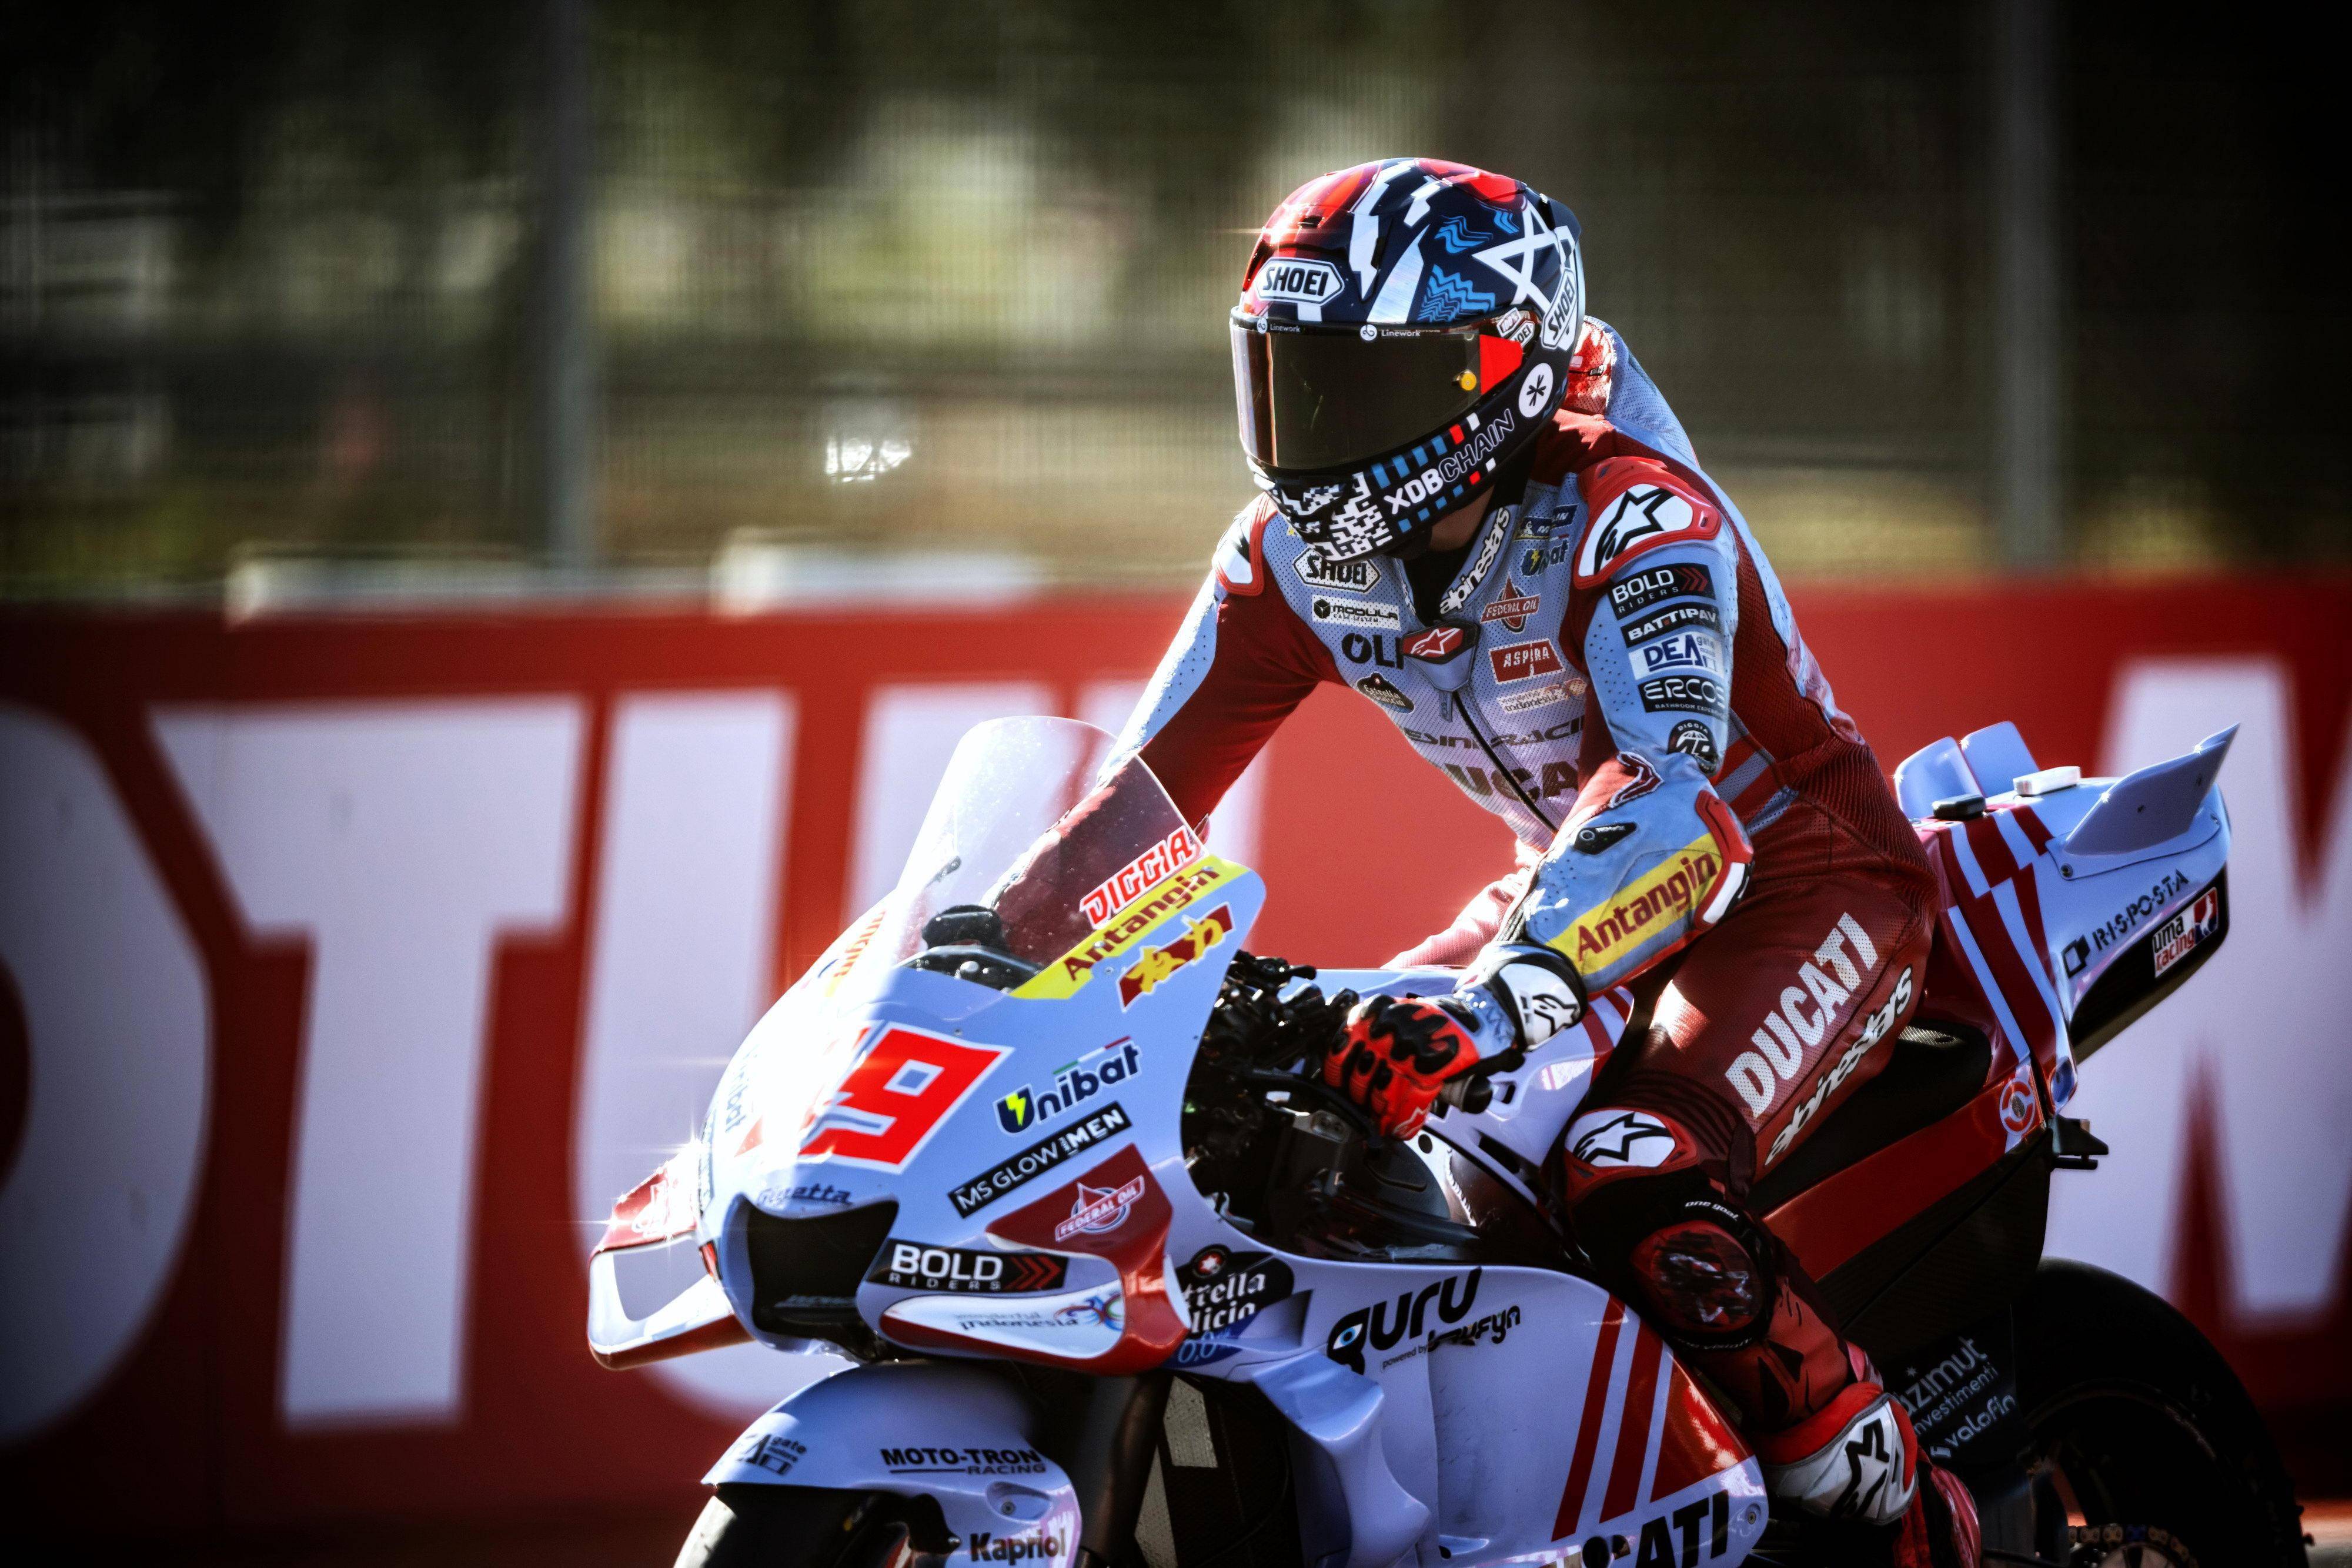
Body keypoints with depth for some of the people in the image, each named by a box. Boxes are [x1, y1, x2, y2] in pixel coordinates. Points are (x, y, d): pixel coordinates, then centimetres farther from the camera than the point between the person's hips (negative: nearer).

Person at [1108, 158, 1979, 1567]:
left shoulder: (1632, 516, -30)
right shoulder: (1300, 552, -8)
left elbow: (1675, 795, -45)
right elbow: (1151, 781, -4)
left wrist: (1493, 1000, -58)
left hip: (1805, 881, -8)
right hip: (1571, 889, 8)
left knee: (1642, 1186, -33)